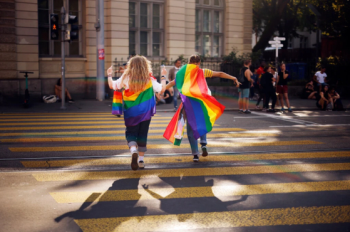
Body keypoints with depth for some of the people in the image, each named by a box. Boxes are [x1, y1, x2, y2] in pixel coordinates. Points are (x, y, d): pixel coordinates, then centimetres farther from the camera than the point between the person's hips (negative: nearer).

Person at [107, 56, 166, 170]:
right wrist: (163, 76, 14)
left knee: (130, 133, 10)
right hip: (145, 112, 1)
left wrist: (109, 75, 19)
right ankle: (141, 160, 16)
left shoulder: (126, 78, -6)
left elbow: (112, 85, 2)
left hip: (130, 113, -1)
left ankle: (133, 150, -21)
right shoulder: (149, 80, -5)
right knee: (142, 135, 13)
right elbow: (162, 89, 1)